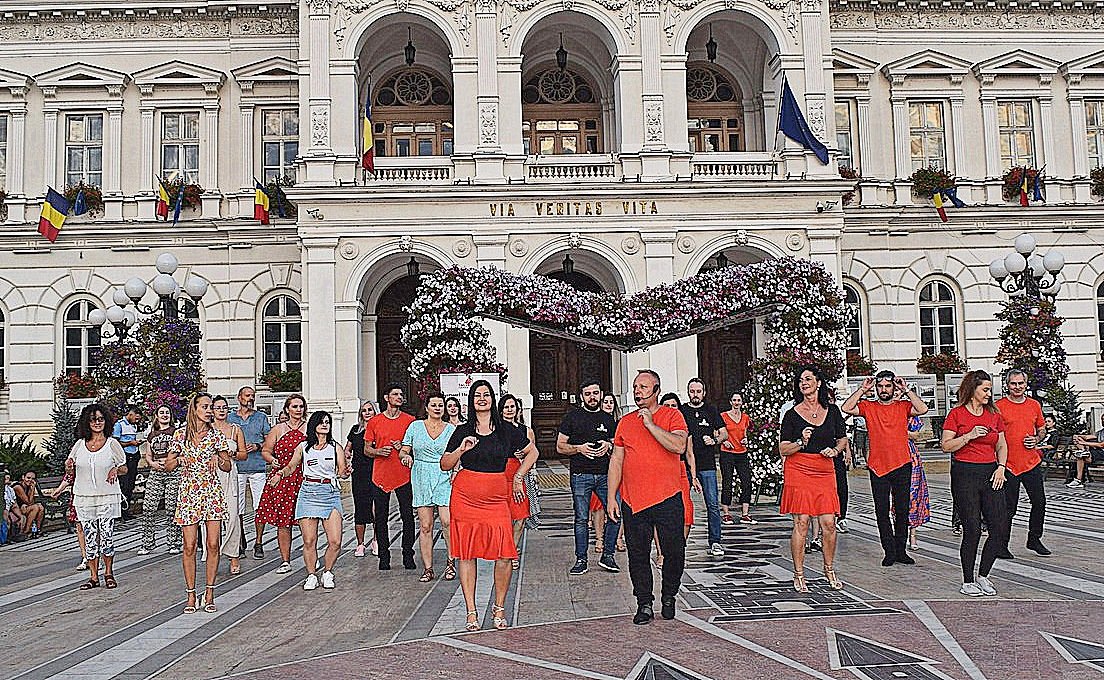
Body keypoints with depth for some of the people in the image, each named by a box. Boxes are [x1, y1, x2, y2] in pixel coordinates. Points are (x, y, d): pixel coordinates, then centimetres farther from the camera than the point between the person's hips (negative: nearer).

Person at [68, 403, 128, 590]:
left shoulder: (112, 443, 2)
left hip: (108, 497, -2)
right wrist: (69, 467, -7)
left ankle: (108, 573, 15)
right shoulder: (79, 444, 8)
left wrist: (116, 470, -13)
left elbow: (124, 468, 9)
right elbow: (71, 473, 15)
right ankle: (93, 576, 14)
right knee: (89, 538, 4)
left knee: (107, 536, -3)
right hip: (84, 498, 2)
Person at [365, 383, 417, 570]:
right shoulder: (374, 421, 4)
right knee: (380, 518, 4)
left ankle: (408, 555, 11)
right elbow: (366, 449, 9)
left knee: (407, 517, 0)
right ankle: (384, 556, 15)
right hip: (381, 476, 0)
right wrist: (379, 451, -11)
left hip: (404, 476, 0)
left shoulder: (410, 420, 4)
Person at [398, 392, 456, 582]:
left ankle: (451, 561, 7)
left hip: (445, 478, -1)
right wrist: (406, 457, -12)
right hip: (421, 479, 1)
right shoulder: (415, 426, 7)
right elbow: (403, 451, 10)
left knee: (447, 522, -13)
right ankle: (428, 568, 10)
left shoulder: (451, 429, 7)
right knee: (425, 526, 2)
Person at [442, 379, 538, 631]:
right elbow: (444, 465, 6)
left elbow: (532, 452, 18)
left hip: (497, 498, 0)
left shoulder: (506, 429, 7)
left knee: (504, 555, -8)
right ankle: (471, 612, 11)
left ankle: (499, 608, 11)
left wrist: (518, 478, 11)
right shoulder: (462, 431, 6)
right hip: (465, 497, 0)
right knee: (466, 554, 1)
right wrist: (461, 450, -12)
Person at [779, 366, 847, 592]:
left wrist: (834, 450, -2)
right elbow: (783, 450, -1)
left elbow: (843, 439, 18)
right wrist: (801, 442, -18)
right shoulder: (792, 414, 0)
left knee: (829, 523, 0)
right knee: (801, 523, -5)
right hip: (798, 471, -3)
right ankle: (799, 575, 5)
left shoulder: (832, 410, 8)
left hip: (825, 471, 3)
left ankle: (829, 569, 21)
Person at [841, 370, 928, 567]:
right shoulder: (868, 407, 4)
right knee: (882, 512, 2)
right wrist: (862, 390, -9)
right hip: (878, 467, 0)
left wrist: (906, 390, -10)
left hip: (902, 466, 0)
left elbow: (923, 409, -13)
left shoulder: (903, 406, 4)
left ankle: (901, 551, 17)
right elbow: (847, 408, -11)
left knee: (902, 510, 7)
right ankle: (889, 551, 10)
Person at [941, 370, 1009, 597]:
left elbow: (1002, 445, 17)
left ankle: (983, 576, 16)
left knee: (1000, 529, -1)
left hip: (990, 473, 5)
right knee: (972, 530, -4)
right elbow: (946, 445, -7)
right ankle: (968, 582, 10)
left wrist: (1001, 467, 2)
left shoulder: (994, 415, 12)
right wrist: (969, 436, -18)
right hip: (965, 474, -5)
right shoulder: (956, 414, -3)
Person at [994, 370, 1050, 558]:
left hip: (1032, 463, 4)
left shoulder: (1035, 405, 8)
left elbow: (1042, 429, 20)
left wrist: (1037, 439, -2)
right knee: (1008, 507, -1)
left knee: (1040, 503, 8)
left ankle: (1034, 540, 26)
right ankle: (1001, 546, 9)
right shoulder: (998, 406, -5)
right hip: (1008, 464, -4)